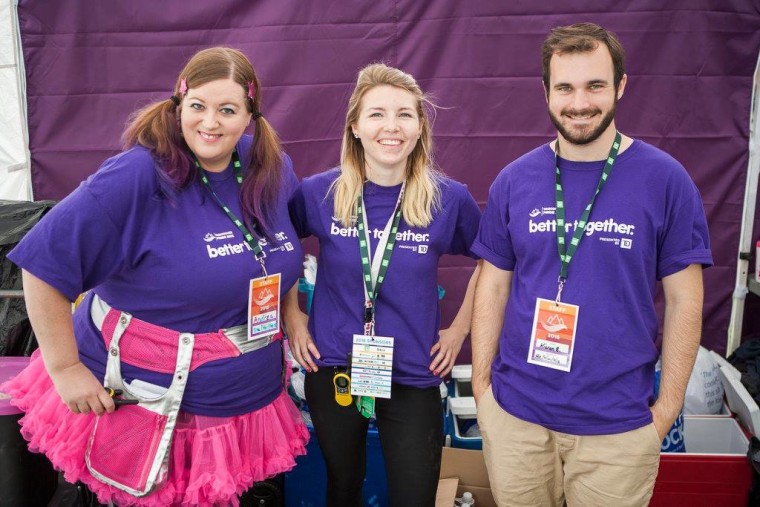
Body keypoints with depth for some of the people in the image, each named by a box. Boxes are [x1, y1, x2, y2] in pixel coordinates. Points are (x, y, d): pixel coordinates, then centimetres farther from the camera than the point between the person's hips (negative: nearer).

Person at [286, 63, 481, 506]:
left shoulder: (449, 198, -10)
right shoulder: (319, 192, -9)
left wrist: (460, 328, 4)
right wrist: (292, 317, 3)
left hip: (413, 376, -1)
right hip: (332, 370, 1)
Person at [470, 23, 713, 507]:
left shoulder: (666, 180, -7)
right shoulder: (514, 180, -1)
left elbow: (684, 300, -3)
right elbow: (493, 287, 5)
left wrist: (668, 407, -3)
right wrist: (481, 383, 3)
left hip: (617, 425, -1)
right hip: (514, 415, 2)